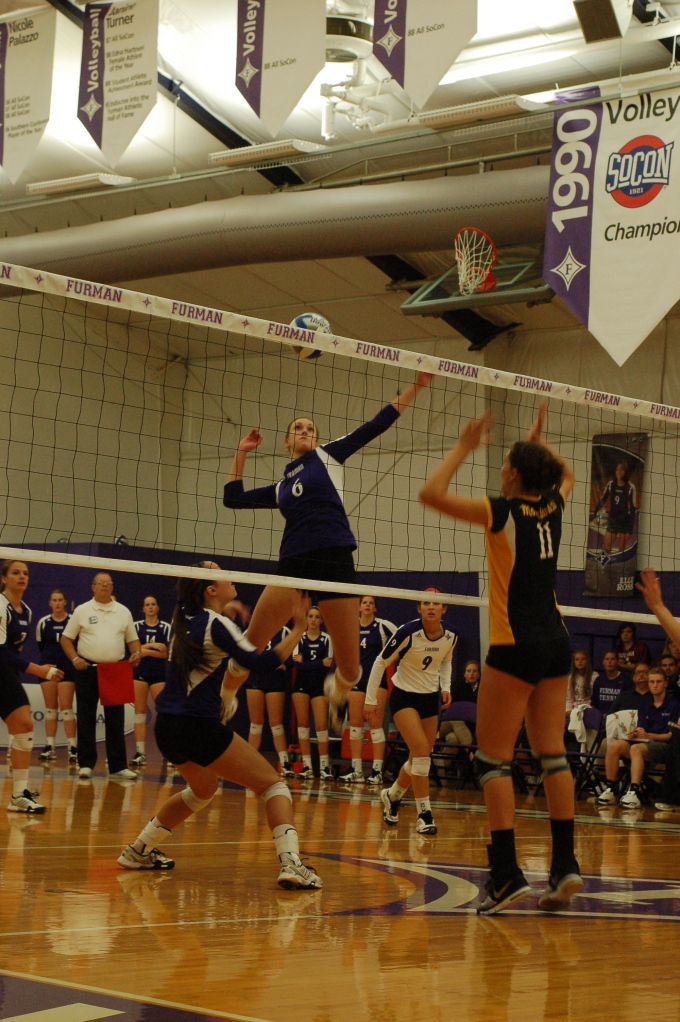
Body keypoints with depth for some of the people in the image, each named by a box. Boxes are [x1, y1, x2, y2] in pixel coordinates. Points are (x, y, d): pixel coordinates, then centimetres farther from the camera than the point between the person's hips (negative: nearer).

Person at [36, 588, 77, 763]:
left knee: (66, 708, -6)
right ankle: (49, 747, 8)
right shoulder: (43, 622, 2)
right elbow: (40, 645, 12)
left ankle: (72, 747, -6)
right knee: (50, 708, 6)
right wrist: (49, 659, 10)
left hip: (67, 668, -3)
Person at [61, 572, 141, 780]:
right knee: (86, 719, 0)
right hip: (88, 669, -2)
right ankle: (86, 764, 6)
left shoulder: (123, 612, 10)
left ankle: (118, 766, 3)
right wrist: (74, 658, -10)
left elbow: (133, 639, 13)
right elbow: (66, 638, 5)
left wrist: (136, 653, -7)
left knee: (116, 719, 1)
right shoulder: (82, 611, 4)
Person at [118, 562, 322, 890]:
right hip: (200, 727, -8)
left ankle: (138, 850, 33)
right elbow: (262, 664, -22)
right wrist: (298, 629, -18)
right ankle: (290, 863, -21)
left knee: (203, 788, 32)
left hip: (167, 727, 8)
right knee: (272, 784, -3)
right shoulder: (218, 625, -12)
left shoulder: (184, 617, 10)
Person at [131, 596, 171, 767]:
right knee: (140, 713, 1)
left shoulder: (166, 627, 3)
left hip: (159, 674, -1)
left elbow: (166, 653, -5)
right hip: (139, 672, 1)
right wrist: (154, 646, -12)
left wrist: (145, 649, -10)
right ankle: (140, 753, 3)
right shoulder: (137, 626, 5)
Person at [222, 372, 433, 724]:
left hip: (335, 562, -3)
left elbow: (376, 425, 12)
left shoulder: (327, 456, 16)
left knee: (350, 670, -2)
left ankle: (336, 693, 32)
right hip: (293, 566, 3)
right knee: (249, 645, -8)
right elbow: (232, 498, 29)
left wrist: (415, 387, 8)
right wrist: (241, 452, 28)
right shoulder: (280, 487, 25)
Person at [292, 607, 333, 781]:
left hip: (320, 685, -1)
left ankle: (324, 766, -2)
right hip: (301, 684, 1)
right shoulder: (299, 638, 4)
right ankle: (307, 766, 3)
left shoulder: (326, 639, 3)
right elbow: (297, 664, -9)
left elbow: (328, 665, -6)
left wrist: (306, 663, -15)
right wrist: (320, 663, -18)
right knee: (303, 723, -1)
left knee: (322, 725, -8)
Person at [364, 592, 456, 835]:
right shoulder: (408, 632, -21)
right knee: (421, 750, -21)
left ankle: (392, 796, 35)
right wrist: (370, 700, -12)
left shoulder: (450, 637, -6)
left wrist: (446, 687, 0)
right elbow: (380, 663, -12)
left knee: (420, 759, 8)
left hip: (431, 697, 5)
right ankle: (424, 814, -16)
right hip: (404, 696, -5)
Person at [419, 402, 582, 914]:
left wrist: (465, 447, -4)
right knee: (552, 752, 8)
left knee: (494, 758, -3)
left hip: (516, 646, -7)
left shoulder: (503, 512, -10)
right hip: (556, 642, 7)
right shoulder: (552, 508, 8)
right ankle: (566, 864, 5)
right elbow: (567, 474, 32)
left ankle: (507, 873, -10)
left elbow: (431, 492, -11)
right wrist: (539, 443, 30)